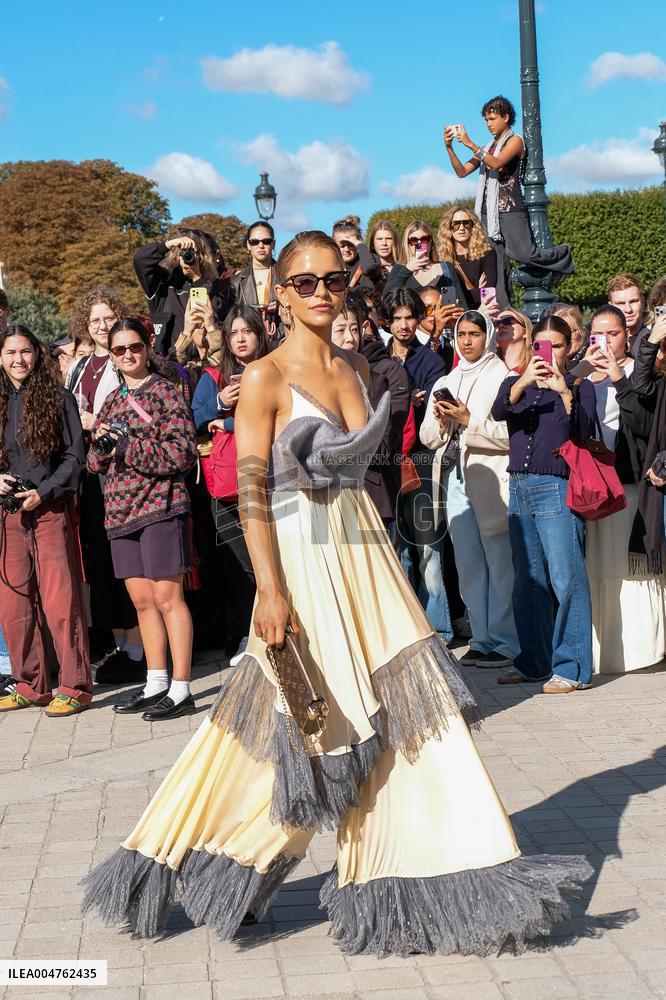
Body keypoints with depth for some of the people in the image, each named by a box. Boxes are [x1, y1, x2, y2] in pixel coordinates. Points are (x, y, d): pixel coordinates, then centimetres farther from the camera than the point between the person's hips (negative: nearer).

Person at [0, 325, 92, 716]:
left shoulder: (58, 398, 3)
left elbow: (75, 457, -1)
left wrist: (43, 493, -11)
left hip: (50, 511, -4)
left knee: (60, 601, -7)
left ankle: (75, 687, 1)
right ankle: (32, 686, 16)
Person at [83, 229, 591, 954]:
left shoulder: (356, 368, 10)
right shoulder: (265, 378, -9)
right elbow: (251, 490, -13)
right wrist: (269, 589, -20)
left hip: (367, 553, 6)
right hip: (304, 561, -6)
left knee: (404, 712, 5)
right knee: (305, 723, 2)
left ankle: (439, 875, 19)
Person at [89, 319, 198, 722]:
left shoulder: (167, 391, -3)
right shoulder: (112, 401, 17)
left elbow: (183, 452, -12)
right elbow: (96, 463, 17)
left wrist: (126, 447, -16)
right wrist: (102, 447, -7)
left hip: (161, 504, -7)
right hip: (120, 509, 7)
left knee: (167, 597, -6)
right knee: (142, 600, 11)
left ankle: (181, 689, -1)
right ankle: (156, 683, 20)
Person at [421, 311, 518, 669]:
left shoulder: (502, 378, -1)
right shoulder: (445, 383, 19)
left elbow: (512, 434, -11)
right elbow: (427, 437, 16)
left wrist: (468, 421, -16)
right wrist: (440, 421, -4)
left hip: (491, 481, -6)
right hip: (454, 480, 6)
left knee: (500, 565, -5)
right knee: (468, 566, 8)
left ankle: (505, 643, 2)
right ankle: (481, 640, 15)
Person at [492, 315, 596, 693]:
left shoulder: (581, 386, 5)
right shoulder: (517, 384, 14)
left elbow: (585, 431, -11)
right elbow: (499, 412, -7)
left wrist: (565, 393, -24)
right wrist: (522, 383, -24)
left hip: (557, 490, -5)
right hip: (520, 488, 5)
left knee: (566, 578, -10)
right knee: (528, 579, 10)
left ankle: (572, 668, -5)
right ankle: (533, 662, 20)